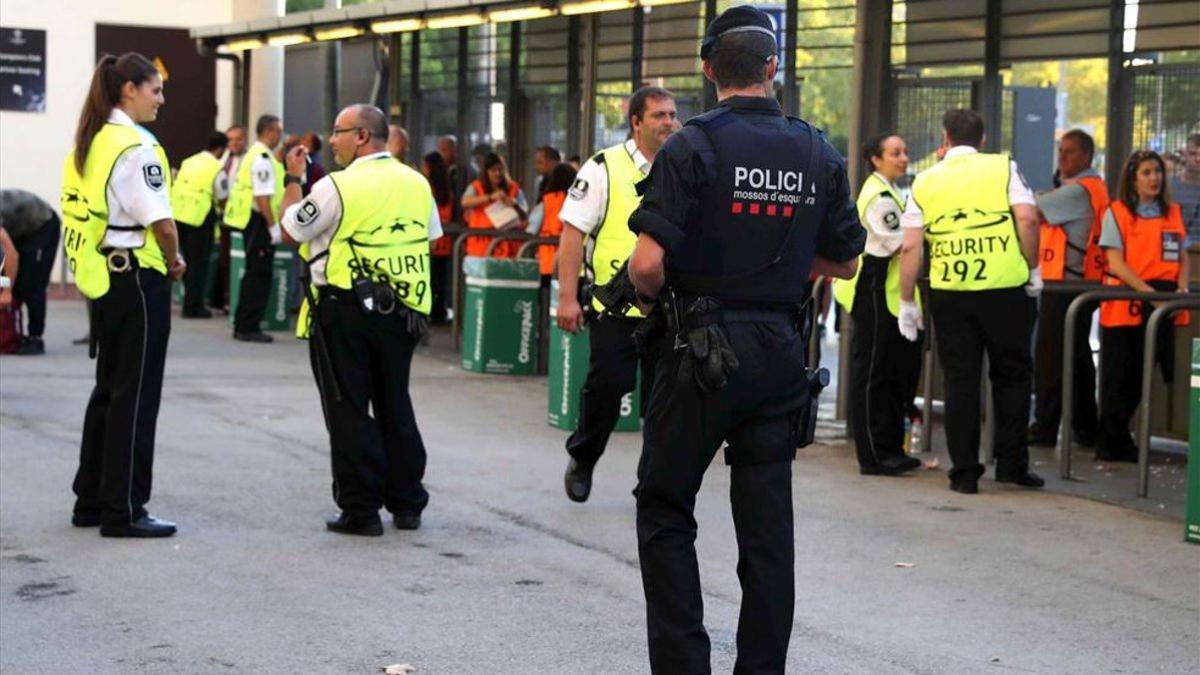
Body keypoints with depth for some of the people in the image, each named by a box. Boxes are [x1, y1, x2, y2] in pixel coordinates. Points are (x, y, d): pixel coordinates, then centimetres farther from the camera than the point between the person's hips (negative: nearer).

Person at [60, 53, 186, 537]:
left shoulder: (87, 143, 10)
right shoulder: (136, 146, -15)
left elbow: (91, 211, 12)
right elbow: (161, 223, -20)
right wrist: (173, 262, 0)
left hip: (102, 276, 8)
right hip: (137, 277, -8)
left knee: (109, 388, 16)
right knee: (136, 394, -2)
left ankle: (90, 501, 21)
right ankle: (123, 510, 2)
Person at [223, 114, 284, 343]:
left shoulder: (255, 154, 16)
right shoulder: (263, 158, -16)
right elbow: (262, 196, -21)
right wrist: (273, 225, -19)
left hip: (250, 220, 10)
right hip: (259, 221, -10)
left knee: (255, 274, 15)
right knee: (258, 275, -6)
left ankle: (244, 325, 20)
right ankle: (248, 327, -3)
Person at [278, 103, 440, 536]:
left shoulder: (336, 187, -12)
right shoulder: (417, 184, 6)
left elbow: (291, 232, -1)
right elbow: (430, 241, 13)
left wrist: (293, 181, 10)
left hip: (344, 310, -6)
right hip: (401, 313, 6)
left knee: (349, 410, 2)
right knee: (396, 406, 16)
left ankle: (361, 511, 3)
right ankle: (407, 504, 21)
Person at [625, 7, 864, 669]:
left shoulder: (692, 147, -11)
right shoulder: (820, 154, 3)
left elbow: (647, 264, -18)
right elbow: (843, 261, 12)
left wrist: (655, 294, 3)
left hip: (700, 350, -4)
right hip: (781, 354, 4)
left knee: (665, 513, 9)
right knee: (767, 523, 8)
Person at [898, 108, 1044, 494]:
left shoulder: (925, 182, 7)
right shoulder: (1003, 168, 3)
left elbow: (911, 247, 2)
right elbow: (1027, 218, -10)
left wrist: (907, 302, 7)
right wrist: (1033, 268, 2)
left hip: (949, 293, 1)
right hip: (1005, 289, -1)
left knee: (959, 380, 7)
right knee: (1012, 375, 13)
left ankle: (965, 472, 8)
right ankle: (1011, 463, 13)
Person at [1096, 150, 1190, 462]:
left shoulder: (1174, 213, 14)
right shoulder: (1117, 213, 0)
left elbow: (1183, 259, 15)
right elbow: (1116, 263, -7)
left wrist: (1182, 289, -6)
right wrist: (1150, 292, -18)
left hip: (1161, 306, 4)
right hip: (1124, 304, -4)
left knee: (1139, 378, 6)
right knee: (1118, 377, -1)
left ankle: (1118, 439, 17)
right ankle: (1111, 443, 9)